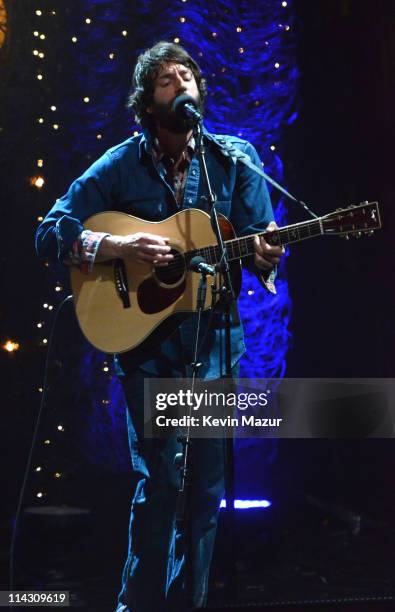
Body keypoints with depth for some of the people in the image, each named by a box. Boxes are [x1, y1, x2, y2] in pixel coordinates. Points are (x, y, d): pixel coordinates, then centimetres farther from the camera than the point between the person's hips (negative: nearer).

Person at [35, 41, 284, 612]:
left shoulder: (235, 158, 4)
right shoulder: (120, 165, -1)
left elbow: (260, 244, 4)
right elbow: (50, 232, -3)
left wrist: (264, 257, -20)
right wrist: (120, 247, -19)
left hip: (214, 340, 2)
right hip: (142, 335, -2)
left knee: (207, 484, 7)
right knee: (159, 481, -4)